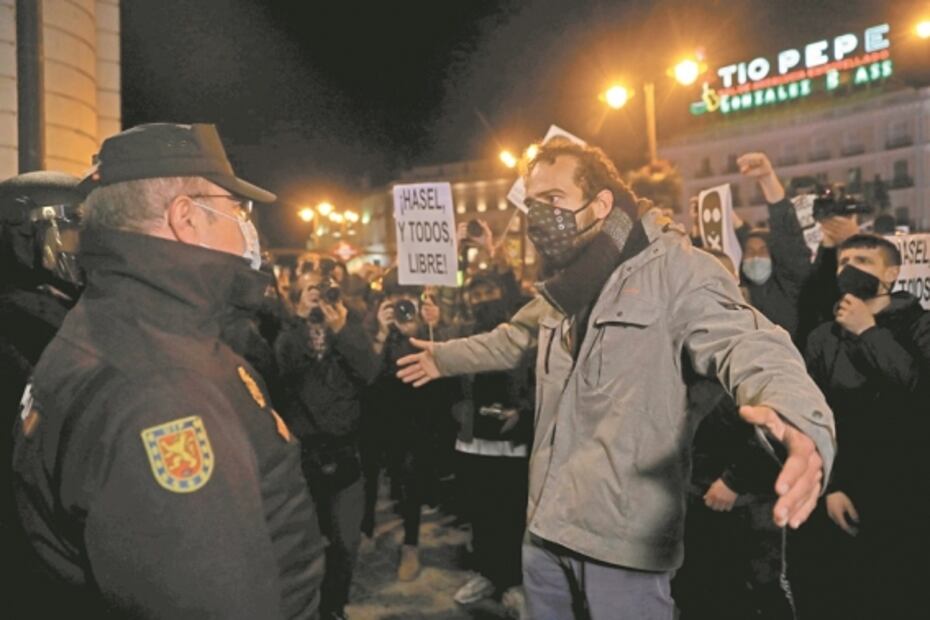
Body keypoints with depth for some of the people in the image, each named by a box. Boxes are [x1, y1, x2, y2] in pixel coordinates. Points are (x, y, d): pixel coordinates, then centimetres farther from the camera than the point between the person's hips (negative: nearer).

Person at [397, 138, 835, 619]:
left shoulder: (673, 268, -13)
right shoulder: (561, 289, 13)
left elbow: (747, 344, -28)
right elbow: (511, 340, 30)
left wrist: (794, 417, -48)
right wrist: (445, 358, 40)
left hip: (623, 538, -7)